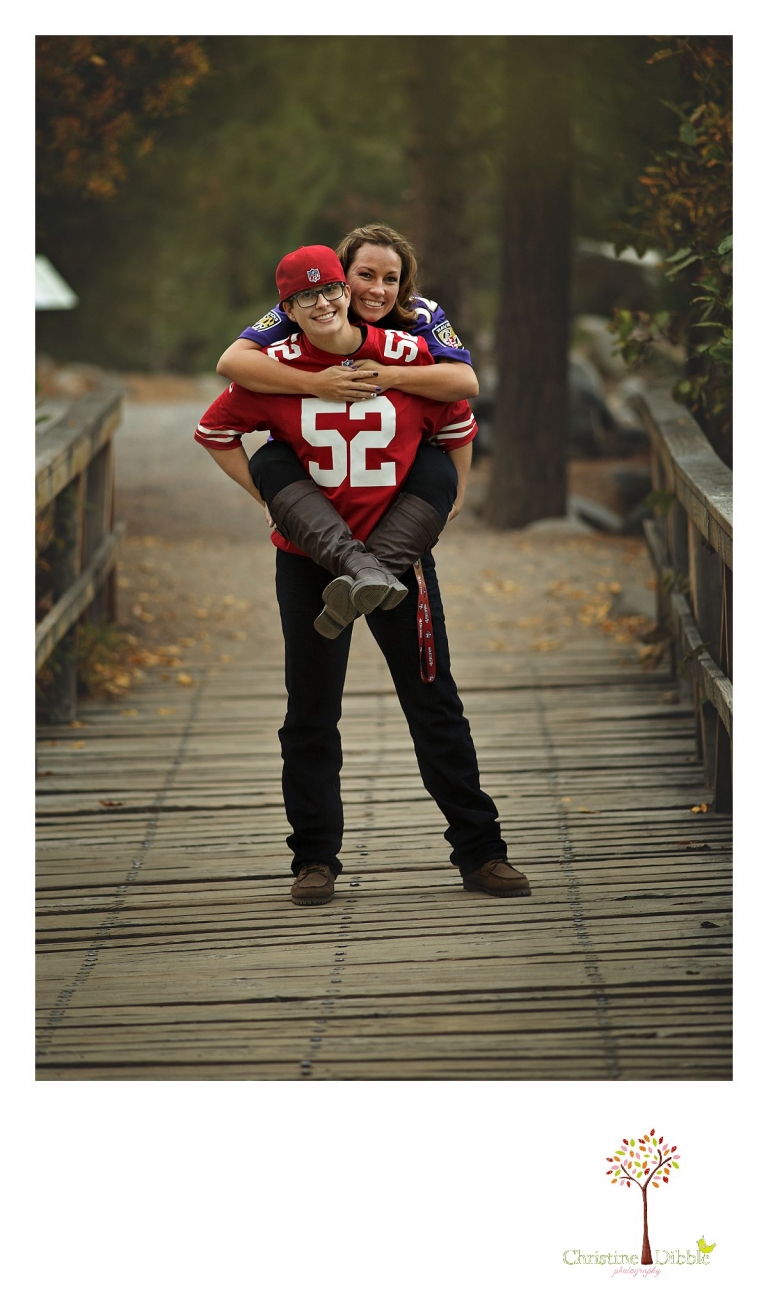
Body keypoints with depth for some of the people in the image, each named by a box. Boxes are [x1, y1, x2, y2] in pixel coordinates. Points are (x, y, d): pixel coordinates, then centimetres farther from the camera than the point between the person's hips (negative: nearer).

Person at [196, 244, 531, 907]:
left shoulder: (409, 355, -6)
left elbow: (457, 428, 9)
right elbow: (215, 432, 9)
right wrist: (273, 498, 2)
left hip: (400, 554, 0)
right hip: (311, 556, 0)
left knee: (435, 704, 3)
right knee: (311, 714, 6)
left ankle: (479, 850, 11)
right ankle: (315, 859, 16)